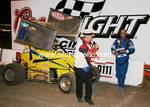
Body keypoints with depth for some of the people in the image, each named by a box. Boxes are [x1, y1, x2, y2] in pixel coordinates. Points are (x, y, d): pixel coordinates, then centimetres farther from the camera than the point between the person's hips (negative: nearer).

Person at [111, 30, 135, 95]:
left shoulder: (129, 41, 1)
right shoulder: (117, 41, 9)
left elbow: (132, 49, -3)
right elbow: (112, 48, 8)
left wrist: (126, 51, -20)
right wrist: (114, 52, -13)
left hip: (125, 60, -3)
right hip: (118, 60, 3)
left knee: (123, 74, -8)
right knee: (118, 74, 12)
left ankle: (121, 87, 4)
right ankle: (120, 85, 33)